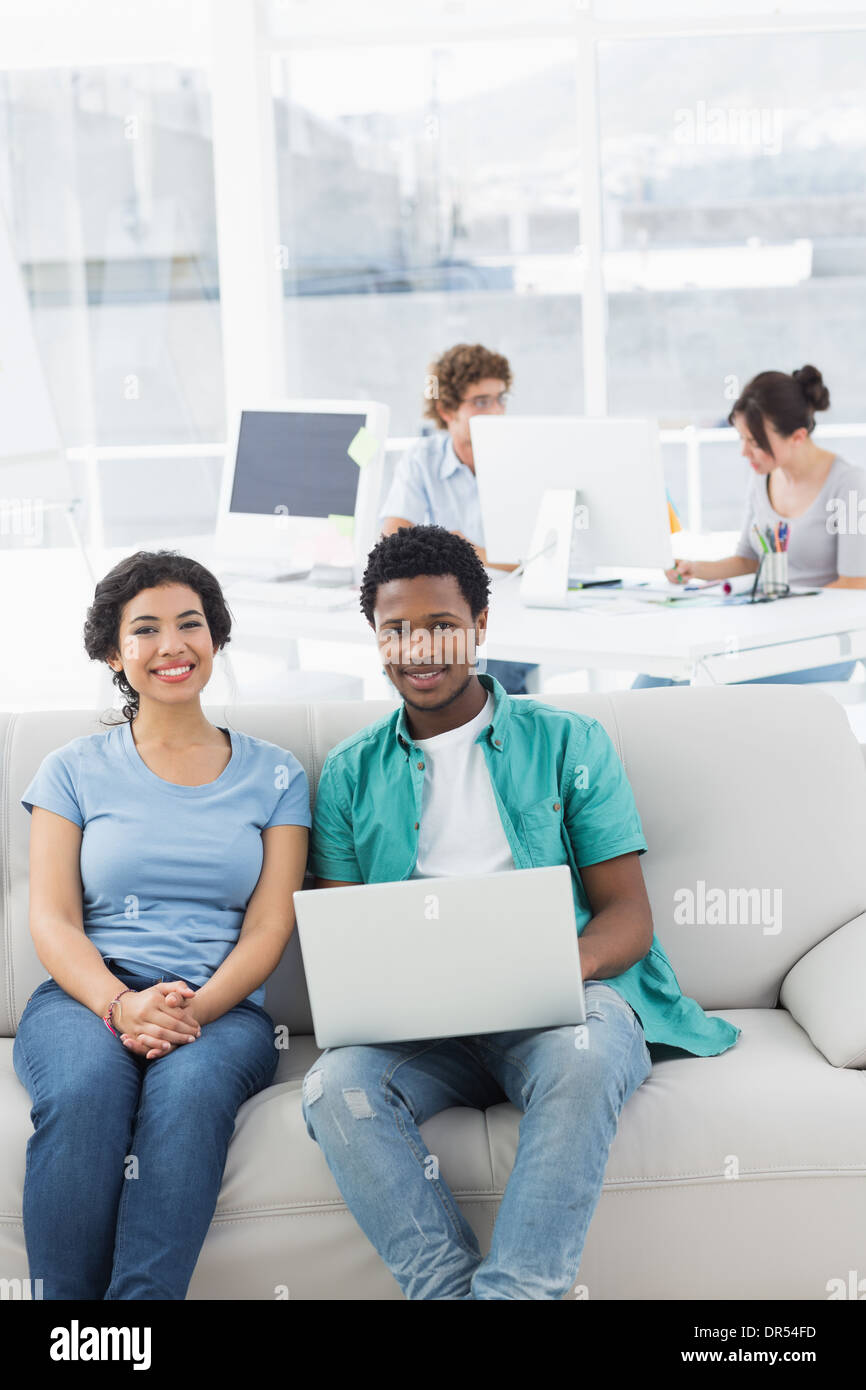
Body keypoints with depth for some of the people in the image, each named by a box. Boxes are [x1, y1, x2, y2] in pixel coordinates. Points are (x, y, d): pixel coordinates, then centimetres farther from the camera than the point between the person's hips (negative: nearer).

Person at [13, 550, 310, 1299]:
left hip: (223, 1006, 0)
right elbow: (52, 919, 4)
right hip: (86, 998, 0)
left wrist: (195, 1009, -16)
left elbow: (270, 926, 5)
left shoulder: (273, 774, 14)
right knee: (85, 1087, -36)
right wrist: (120, 1006, -18)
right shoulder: (75, 769, 14)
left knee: (189, 1085, -36)